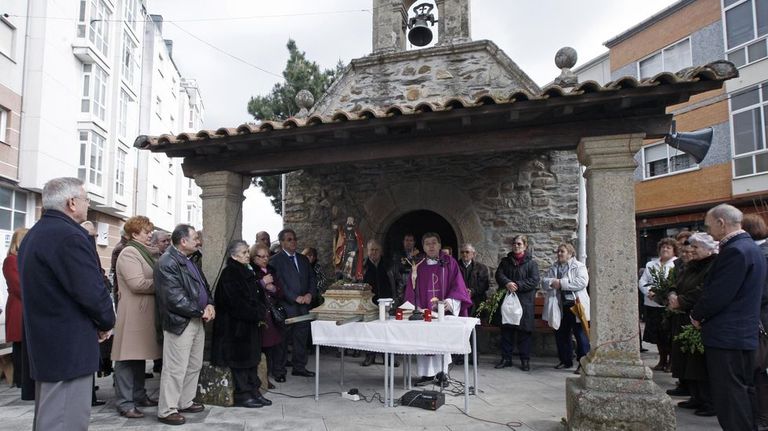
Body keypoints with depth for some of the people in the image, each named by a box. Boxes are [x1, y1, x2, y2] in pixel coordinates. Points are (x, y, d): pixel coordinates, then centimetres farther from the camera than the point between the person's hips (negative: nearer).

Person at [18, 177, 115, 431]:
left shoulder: (33, 235, 13)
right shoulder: (69, 235, -19)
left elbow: (45, 287, 16)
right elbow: (92, 291, -24)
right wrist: (107, 322, -5)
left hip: (44, 342, 11)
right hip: (69, 346, -11)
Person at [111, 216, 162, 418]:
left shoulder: (143, 252, 18)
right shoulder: (129, 253, -13)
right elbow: (137, 284, -22)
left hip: (144, 312, 10)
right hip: (133, 313, -10)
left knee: (139, 355, 15)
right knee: (128, 358, -3)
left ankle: (138, 395, 25)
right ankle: (124, 402, 4)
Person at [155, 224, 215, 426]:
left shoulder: (189, 260, 14)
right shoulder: (168, 262, -16)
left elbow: (202, 286, 18)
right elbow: (174, 298, -21)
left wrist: (210, 304, -1)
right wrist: (201, 311, -14)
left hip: (197, 321, 10)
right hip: (180, 323, -9)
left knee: (194, 366, 17)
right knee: (175, 369, -2)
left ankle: (185, 402, 30)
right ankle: (167, 410, 10)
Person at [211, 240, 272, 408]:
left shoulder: (248, 272, 12)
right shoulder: (229, 274, -15)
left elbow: (258, 296, 14)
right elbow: (236, 302, -21)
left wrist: (261, 312, -4)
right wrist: (258, 315, -15)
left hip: (251, 324, 9)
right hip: (236, 326, -9)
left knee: (252, 358, 12)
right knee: (240, 358, 0)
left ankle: (254, 391, 20)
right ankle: (242, 395, 9)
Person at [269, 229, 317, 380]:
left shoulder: (303, 259, 16)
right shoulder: (275, 260, -5)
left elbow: (311, 278, 15)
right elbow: (279, 284, -12)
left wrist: (310, 294, -3)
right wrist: (295, 298, -15)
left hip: (303, 305, 6)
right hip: (286, 307, -6)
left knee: (301, 337, 11)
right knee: (283, 339, 0)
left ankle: (299, 367, 23)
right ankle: (279, 371, 10)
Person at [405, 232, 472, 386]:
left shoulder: (449, 262, 4)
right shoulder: (418, 266, 10)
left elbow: (457, 285, -2)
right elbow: (412, 290, 10)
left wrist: (449, 302, -16)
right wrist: (416, 307, -4)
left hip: (444, 310, -2)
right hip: (424, 310, 2)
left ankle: (442, 373, 12)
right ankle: (428, 373, 9)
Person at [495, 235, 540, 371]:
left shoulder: (531, 263, 3)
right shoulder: (505, 261, 13)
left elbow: (534, 281, -8)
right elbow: (499, 274, 0)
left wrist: (517, 285, -17)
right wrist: (507, 283, -20)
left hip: (524, 302, -3)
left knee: (524, 331, 1)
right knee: (506, 330, 6)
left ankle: (525, 360, 11)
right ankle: (506, 358, 15)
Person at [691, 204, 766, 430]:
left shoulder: (734, 251, -20)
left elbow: (718, 294, -22)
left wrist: (697, 315, -5)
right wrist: (703, 313, 11)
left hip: (727, 336, -10)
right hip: (746, 333, 10)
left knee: (729, 397, -3)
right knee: (744, 391, 18)